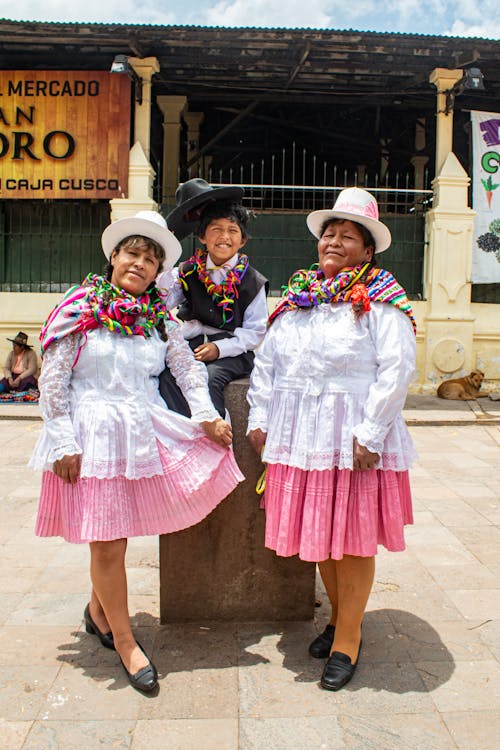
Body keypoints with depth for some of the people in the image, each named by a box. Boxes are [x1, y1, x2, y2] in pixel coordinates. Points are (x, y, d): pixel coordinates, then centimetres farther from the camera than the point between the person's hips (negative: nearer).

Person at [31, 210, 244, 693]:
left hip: (147, 431, 5)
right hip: (94, 434, -4)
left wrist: (206, 415, -8)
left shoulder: (159, 317, 9)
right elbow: (53, 381, -5)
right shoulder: (81, 308, -3)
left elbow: (188, 367, 7)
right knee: (108, 544, 2)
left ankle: (99, 608, 30)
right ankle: (124, 641, 20)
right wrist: (62, 442, -9)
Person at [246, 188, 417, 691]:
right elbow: (266, 361, 14)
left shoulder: (381, 299, -4)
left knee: (352, 536, 4)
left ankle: (348, 639, 21)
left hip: (352, 437, -5)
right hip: (299, 433, 5)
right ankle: (339, 615, 35)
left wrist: (370, 434, -18)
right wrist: (259, 417, 8)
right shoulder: (295, 296, 12)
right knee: (315, 531, 14)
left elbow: (397, 370, -12)